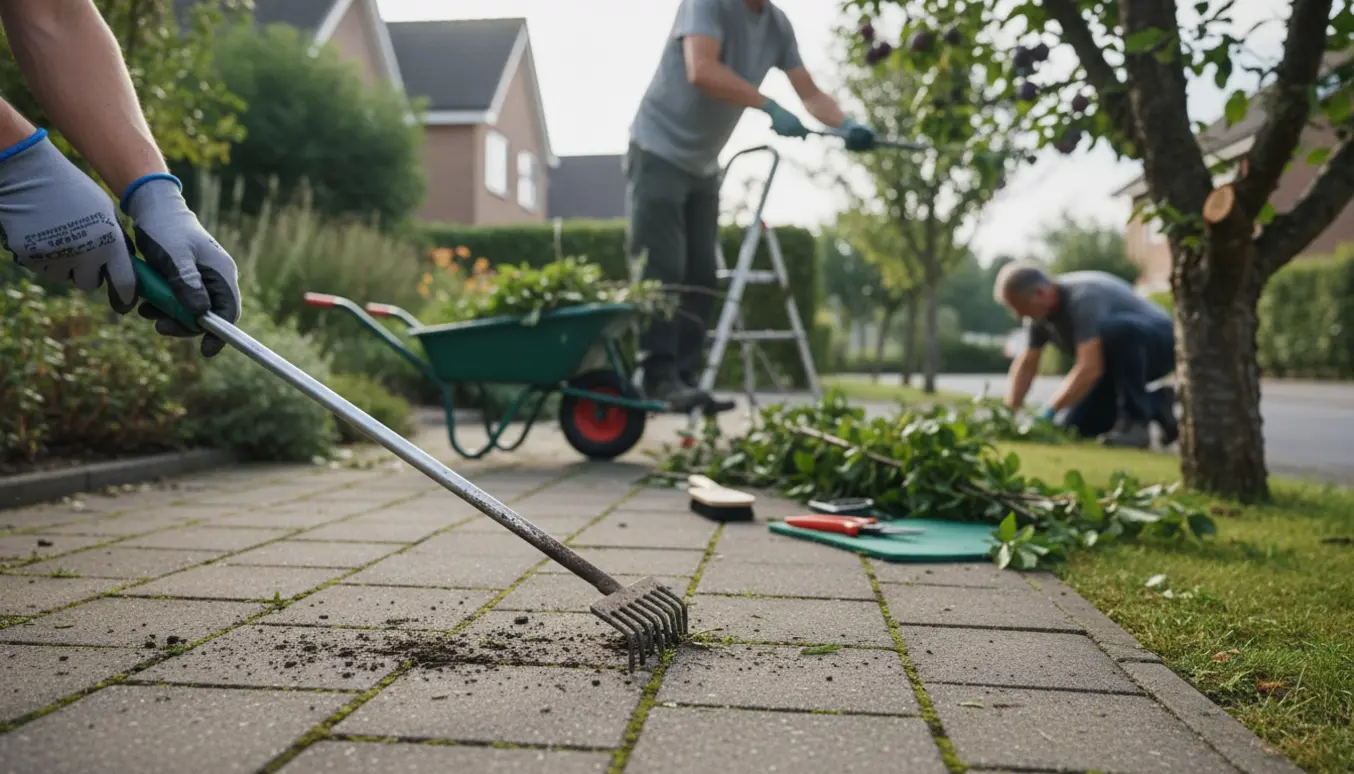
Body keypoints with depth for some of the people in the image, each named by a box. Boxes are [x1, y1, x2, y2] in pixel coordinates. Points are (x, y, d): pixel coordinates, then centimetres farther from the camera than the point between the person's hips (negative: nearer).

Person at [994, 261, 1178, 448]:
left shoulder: (1083, 298, -31)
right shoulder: (1041, 312, -5)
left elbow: (1090, 368, -40)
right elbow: (1026, 364, 4)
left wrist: (1048, 412, -38)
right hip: (1121, 364, 8)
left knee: (1116, 328, -40)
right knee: (1077, 427, -2)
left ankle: (1136, 421, -25)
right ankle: (1155, 404, 14)